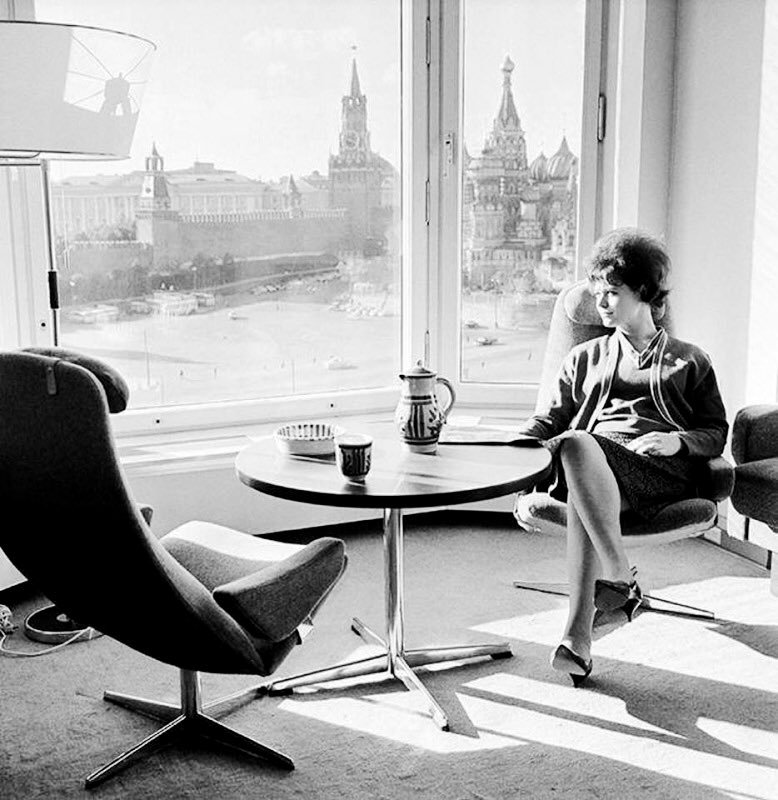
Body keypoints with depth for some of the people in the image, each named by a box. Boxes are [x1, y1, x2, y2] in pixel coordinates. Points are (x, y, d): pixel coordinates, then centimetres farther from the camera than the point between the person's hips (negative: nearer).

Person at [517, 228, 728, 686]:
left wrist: (678, 441, -4)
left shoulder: (689, 362, 26)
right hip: (593, 470, 3)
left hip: (663, 471, -2)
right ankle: (622, 579, -39)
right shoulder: (585, 359, 32)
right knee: (573, 446, -38)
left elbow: (717, 433, 18)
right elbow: (550, 421, 24)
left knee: (577, 444, -37)